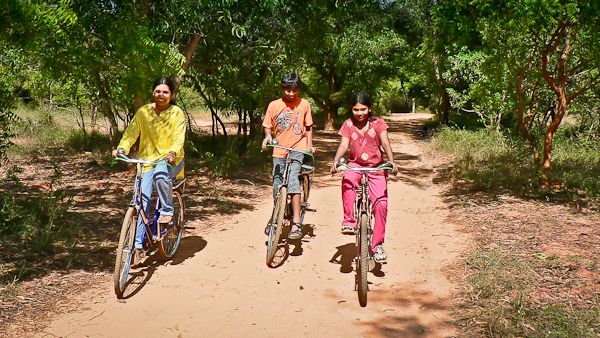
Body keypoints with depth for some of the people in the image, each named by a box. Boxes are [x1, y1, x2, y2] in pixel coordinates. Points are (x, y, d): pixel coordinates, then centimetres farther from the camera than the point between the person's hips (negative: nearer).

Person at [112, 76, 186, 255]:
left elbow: (179, 137, -15)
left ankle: (167, 210, -12)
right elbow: (131, 132, -4)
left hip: (170, 160, -2)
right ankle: (138, 244, 5)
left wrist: (173, 153, -35)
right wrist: (121, 148, -23)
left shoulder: (177, 113, -2)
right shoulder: (143, 111, 4)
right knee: (141, 200, -5)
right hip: (147, 159, 3)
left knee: (161, 173, -37)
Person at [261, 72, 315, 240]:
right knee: (277, 184, 8)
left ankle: (296, 222, -23)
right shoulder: (274, 105, 0)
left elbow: (308, 127, 8)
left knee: (292, 179, -24)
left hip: (298, 147, -2)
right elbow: (267, 126, 8)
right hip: (279, 150, 3)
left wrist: (310, 144, -2)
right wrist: (268, 136, -12)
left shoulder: (304, 104, -1)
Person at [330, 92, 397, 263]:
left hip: (376, 166, 0)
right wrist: (335, 160, -32)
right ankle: (349, 221, -20)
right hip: (355, 164, 1)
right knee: (347, 182, -35)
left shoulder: (377, 123, -4)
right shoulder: (348, 124, 0)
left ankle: (377, 244, 2)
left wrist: (391, 161, -34)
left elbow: (385, 142, -16)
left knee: (381, 204, -14)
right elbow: (344, 144, -13)